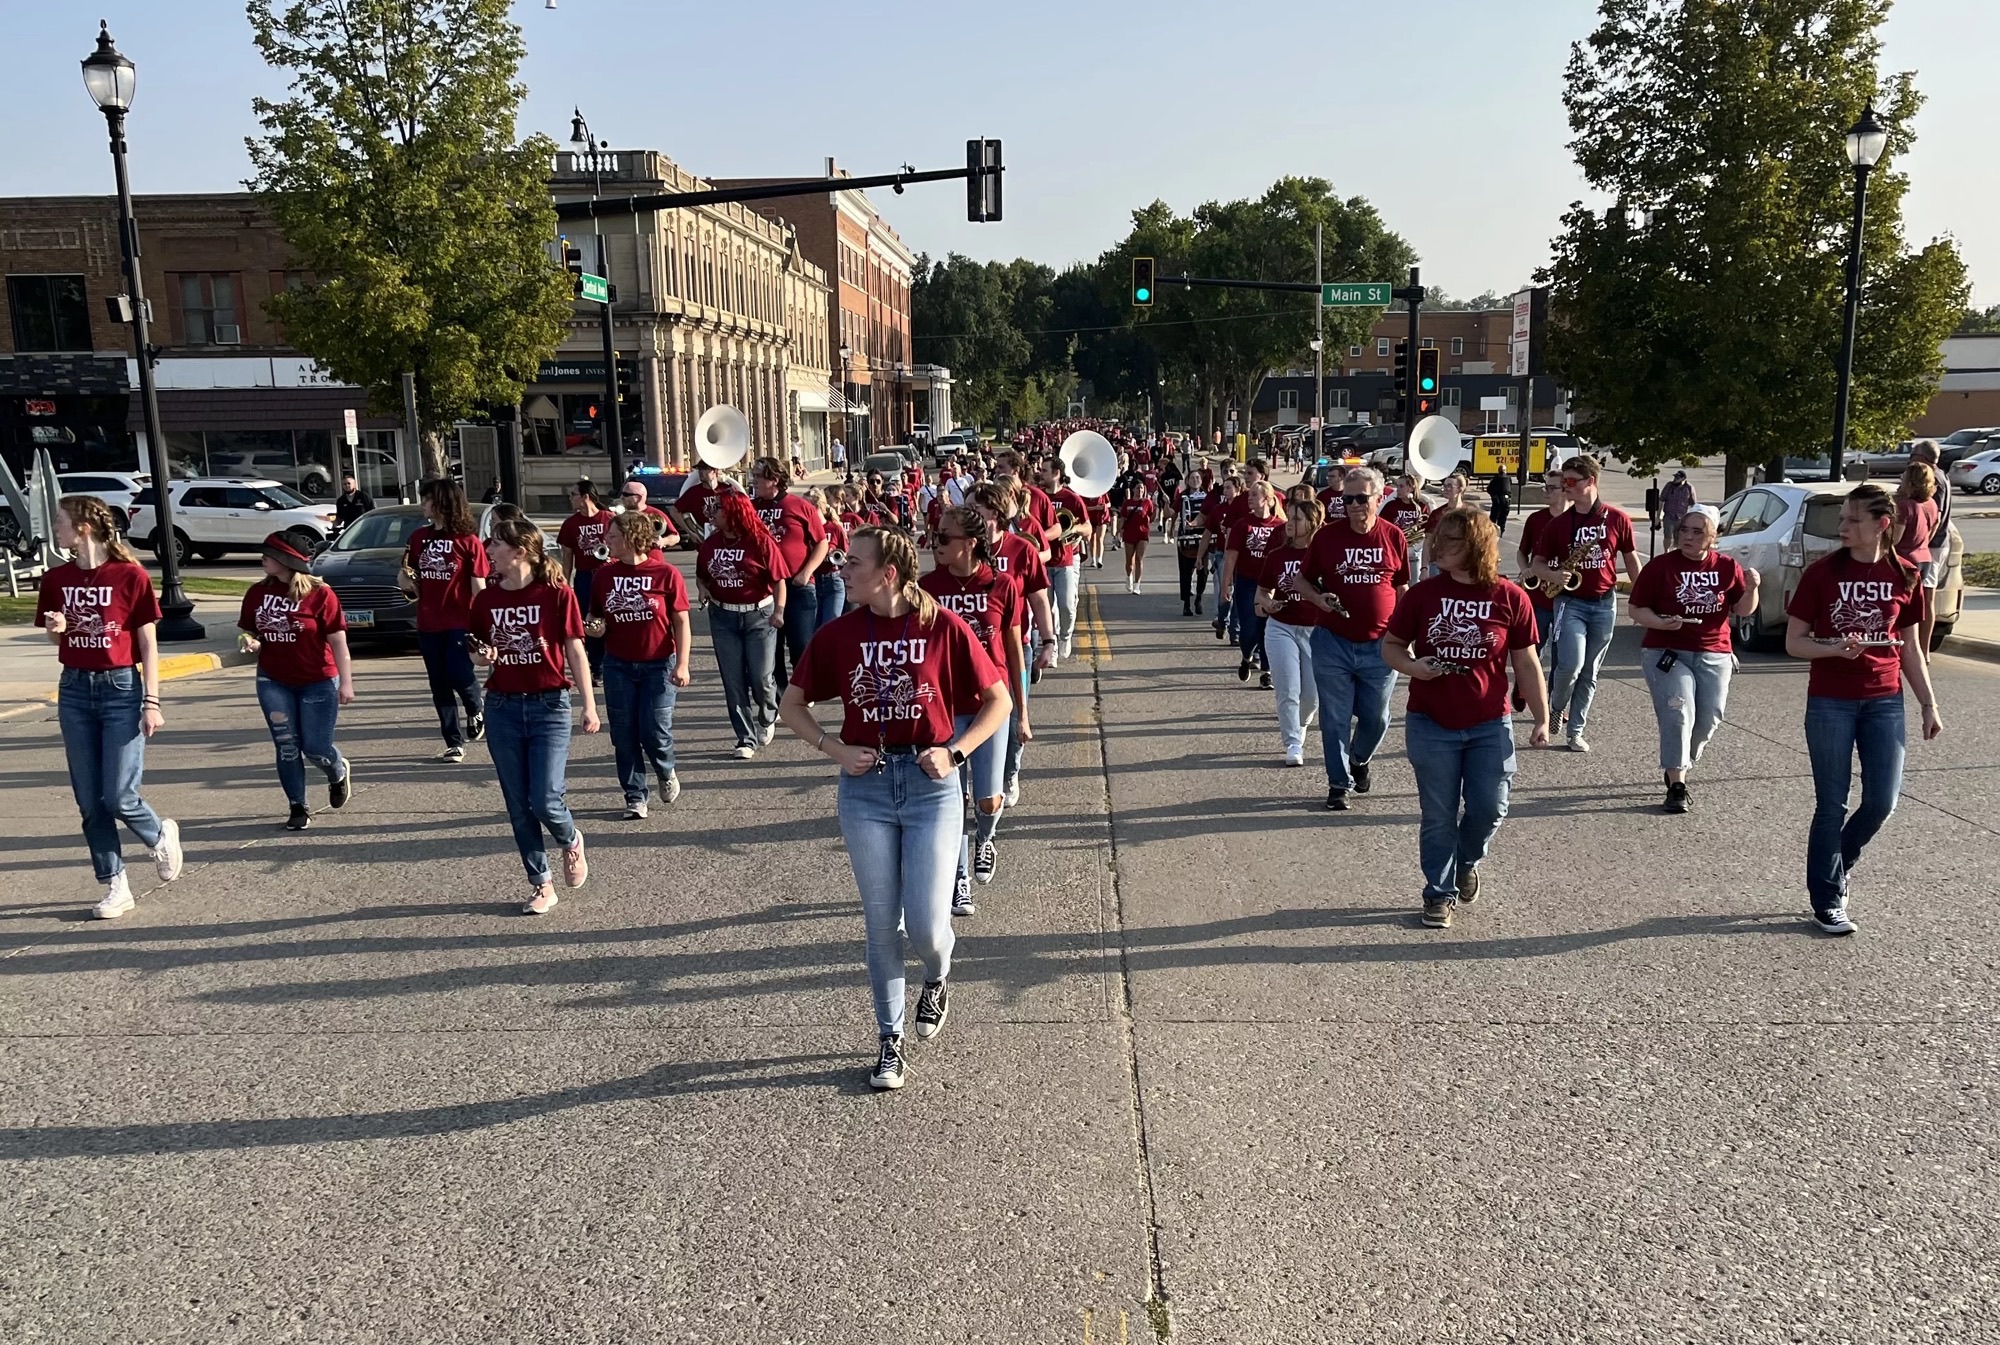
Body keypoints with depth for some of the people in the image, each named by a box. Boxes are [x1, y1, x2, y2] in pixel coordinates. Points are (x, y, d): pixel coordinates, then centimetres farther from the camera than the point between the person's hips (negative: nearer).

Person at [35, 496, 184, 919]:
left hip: (121, 688, -5)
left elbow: (148, 645, -5)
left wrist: (151, 703, -8)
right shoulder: (56, 579, 5)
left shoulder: (130, 575, -8)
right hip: (75, 691, 5)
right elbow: (57, 641, 15)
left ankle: (161, 835, 25)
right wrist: (56, 628, -9)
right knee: (90, 803, 5)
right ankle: (116, 887, 16)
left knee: (119, 798, -7)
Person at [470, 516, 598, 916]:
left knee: (546, 801, -10)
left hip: (549, 706, -4)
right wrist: (482, 656, -10)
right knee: (518, 807, 7)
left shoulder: (557, 594, -9)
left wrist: (589, 705, -9)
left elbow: (575, 652, -5)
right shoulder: (485, 599, 3)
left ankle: (571, 840, 25)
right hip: (502, 708, 4)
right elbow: (478, 652, 14)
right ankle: (542, 885, 21)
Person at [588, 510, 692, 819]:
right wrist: (592, 626, -8)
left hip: (658, 665, -3)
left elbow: (681, 622, -4)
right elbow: (593, 614, 16)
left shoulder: (666, 574, -8)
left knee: (655, 730, -7)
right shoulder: (604, 576, 2)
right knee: (624, 735, 4)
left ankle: (666, 772, 25)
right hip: (618, 666, 4)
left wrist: (682, 664, -10)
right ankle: (635, 797, 17)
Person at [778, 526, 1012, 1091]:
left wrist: (956, 752, -10)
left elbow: (999, 700, 1)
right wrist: (834, 748, -5)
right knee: (881, 925, 8)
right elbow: (792, 704, 10)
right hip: (866, 787, 2)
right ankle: (890, 1040, 25)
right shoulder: (838, 633, -1)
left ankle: (938, 979, 33)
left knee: (926, 925, -4)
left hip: (931, 787, -2)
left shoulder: (944, 627, -7)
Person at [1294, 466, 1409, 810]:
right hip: (1333, 643, -1)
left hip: (1380, 646, 1)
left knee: (1376, 718, 12)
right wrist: (1318, 599, -14)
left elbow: (1403, 589, 9)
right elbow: (1301, 580, 6)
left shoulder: (1394, 537, 0)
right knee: (1335, 719, 4)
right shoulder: (1327, 536, -3)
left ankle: (1361, 759, 41)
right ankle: (1339, 784, 17)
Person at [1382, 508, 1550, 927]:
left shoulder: (1510, 598, -4)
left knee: (1489, 809, 2)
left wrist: (1542, 719, 1)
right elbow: (1390, 646, 6)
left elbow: (1526, 663, 3)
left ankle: (1467, 863, 34)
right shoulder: (1422, 594, -4)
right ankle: (1439, 894, 22)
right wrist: (1411, 666, -16)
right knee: (1438, 816, 6)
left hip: (1490, 725, 0)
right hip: (1431, 724, 0)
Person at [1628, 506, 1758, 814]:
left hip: (1714, 655, 4)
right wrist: (1660, 623, -22)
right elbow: (1637, 609, -3)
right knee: (1678, 713, -17)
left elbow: (1744, 610, 7)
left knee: (1709, 718, 2)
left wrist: (1751, 589, -13)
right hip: (1666, 652, -3)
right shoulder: (1660, 565, -4)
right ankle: (1677, 785, -14)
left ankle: (1677, 766, 27)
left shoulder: (1727, 567, 5)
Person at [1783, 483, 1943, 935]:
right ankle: (1827, 900, 15)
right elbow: (1794, 642, -4)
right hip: (1830, 703, -3)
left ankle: (1839, 865, 30)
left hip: (1885, 702, 3)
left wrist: (1929, 704, 8)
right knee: (1832, 805, 3)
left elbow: (1910, 648, 9)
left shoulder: (1904, 577, 1)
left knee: (1882, 801, 3)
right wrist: (1834, 648, -23)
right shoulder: (1822, 572, -7)